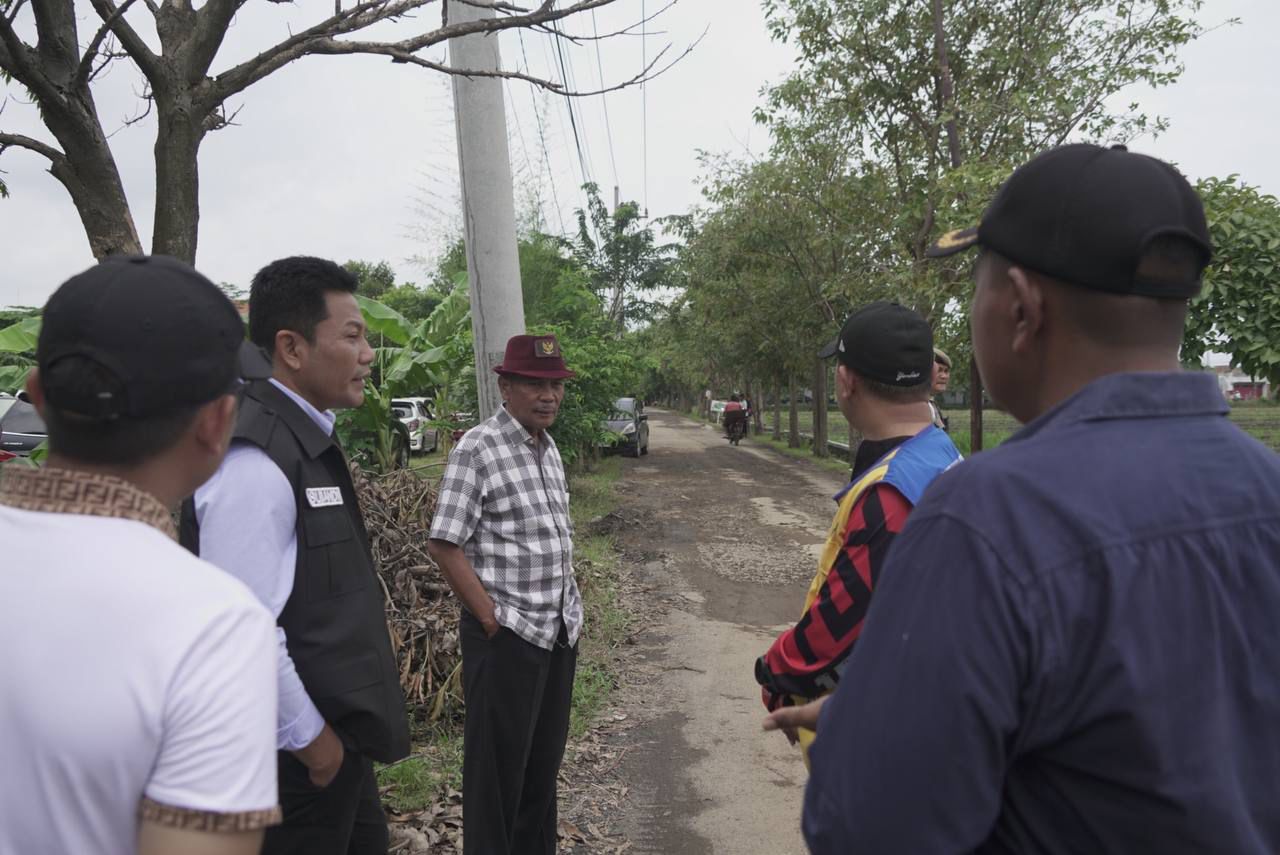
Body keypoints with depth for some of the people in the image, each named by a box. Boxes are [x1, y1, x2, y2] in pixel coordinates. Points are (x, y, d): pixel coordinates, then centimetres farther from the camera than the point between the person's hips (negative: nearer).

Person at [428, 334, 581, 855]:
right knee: (499, 765, 6)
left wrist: (572, 607, 10)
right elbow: (444, 545, -15)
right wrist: (493, 621, -15)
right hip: (506, 635, -7)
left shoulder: (549, 448, 9)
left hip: (560, 631, 7)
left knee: (545, 756, 18)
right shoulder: (478, 449, -13)